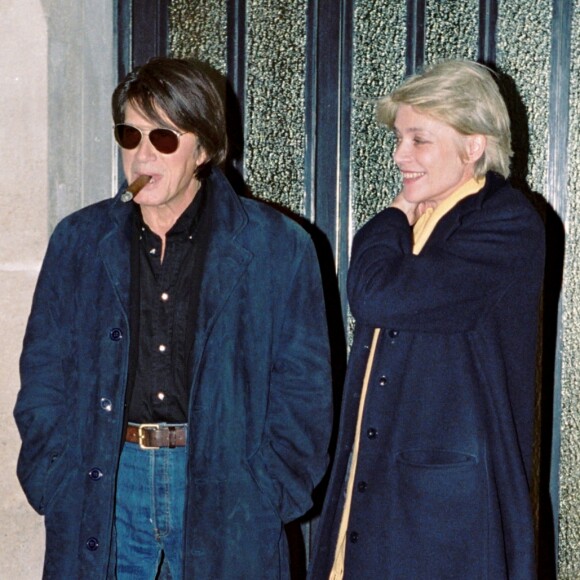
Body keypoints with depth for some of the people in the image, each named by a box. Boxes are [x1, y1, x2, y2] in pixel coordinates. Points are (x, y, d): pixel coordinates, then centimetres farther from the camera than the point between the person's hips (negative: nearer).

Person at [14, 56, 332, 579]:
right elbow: (43, 375, 8)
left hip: (224, 487, -2)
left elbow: (303, 391, 0)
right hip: (104, 481, 2)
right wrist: (56, 485, -2)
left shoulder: (279, 246, -1)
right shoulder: (78, 241, 7)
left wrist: (268, 496, -7)